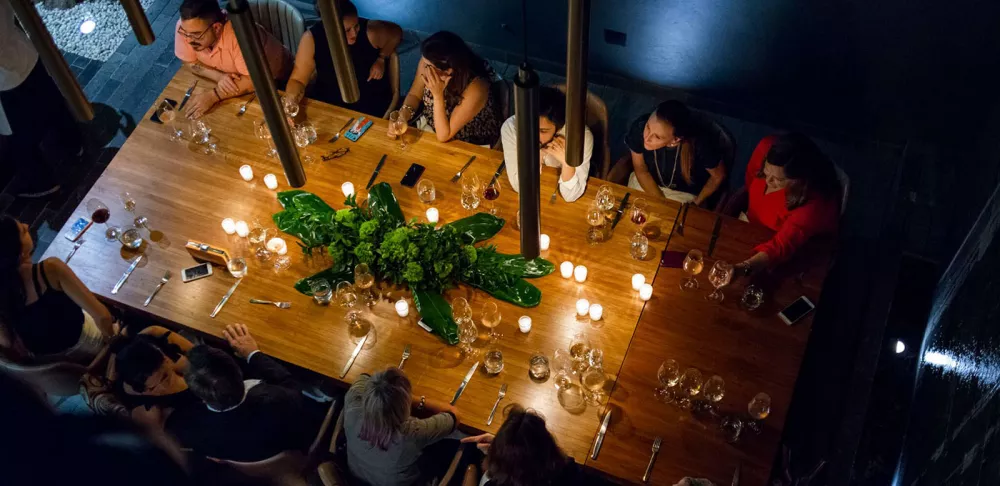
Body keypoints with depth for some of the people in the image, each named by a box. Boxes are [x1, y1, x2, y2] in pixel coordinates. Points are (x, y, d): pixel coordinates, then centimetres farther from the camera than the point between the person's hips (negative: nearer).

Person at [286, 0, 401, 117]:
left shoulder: (369, 31, -19)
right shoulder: (312, 39, -18)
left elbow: (396, 32, 3)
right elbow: (298, 80, -12)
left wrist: (381, 59, -11)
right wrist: (291, 103, -32)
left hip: (370, 104, -1)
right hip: (328, 102, 1)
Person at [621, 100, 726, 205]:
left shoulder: (699, 142, -35)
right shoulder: (639, 127, -30)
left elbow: (718, 176, -13)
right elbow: (641, 169, -11)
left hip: (685, 194, 0)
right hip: (647, 183, 0)